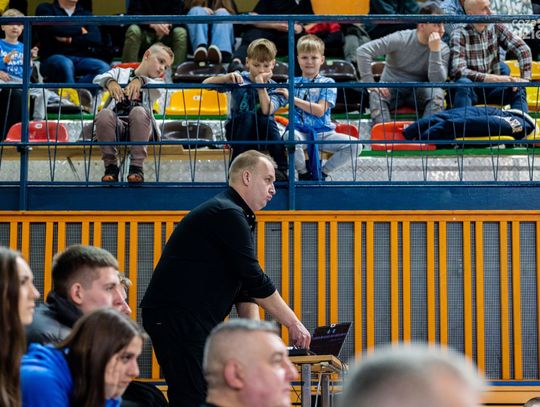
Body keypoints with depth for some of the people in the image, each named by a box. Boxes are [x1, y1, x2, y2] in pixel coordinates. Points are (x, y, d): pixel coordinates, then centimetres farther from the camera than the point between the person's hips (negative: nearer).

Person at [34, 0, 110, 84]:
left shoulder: (86, 14, 19)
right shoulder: (45, 9, 11)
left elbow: (96, 39, 2)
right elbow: (53, 28, -11)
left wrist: (71, 40, -11)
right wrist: (80, 30, 3)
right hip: (53, 58, -3)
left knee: (104, 68, -28)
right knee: (65, 64, -38)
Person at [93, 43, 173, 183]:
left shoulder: (157, 82, 23)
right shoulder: (121, 73, 23)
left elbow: (158, 89, -5)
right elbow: (97, 79, 2)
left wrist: (140, 80, -27)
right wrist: (109, 82, -23)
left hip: (139, 128, 0)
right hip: (117, 126, 0)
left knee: (139, 111, -32)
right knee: (104, 113, -32)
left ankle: (136, 167, -25)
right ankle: (111, 166, -18)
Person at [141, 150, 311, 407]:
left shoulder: (236, 217, 21)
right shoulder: (227, 214, -12)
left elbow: (245, 284, 19)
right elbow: (255, 280, -15)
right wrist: (293, 323, -8)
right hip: (176, 317, -11)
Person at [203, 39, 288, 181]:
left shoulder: (273, 88, -2)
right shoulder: (239, 80, -3)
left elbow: (266, 110, -23)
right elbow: (206, 83, -12)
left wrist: (261, 85, -21)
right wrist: (228, 77, -28)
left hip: (263, 134, 1)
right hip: (237, 131, -1)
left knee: (265, 119, -32)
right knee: (248, 116, -32)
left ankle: (281, 169, -28)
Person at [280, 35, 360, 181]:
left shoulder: (328, 83, 6)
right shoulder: (292, 82, 14)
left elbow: (320, 110, -9)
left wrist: (292, 98, -14)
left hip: (323, 133, 1)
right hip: (300, 131, -1)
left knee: (354, 145, -22)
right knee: (290, 135, -38)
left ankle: (322, 173, 0)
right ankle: (304, 174, -11)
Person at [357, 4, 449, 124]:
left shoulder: (443, 49, -7)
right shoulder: (401, 39, -14)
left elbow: (437, 81, -20)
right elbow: (363, 51, -19)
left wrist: (435, 50, -28)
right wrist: (370, 84, -23)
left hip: (419, 91, 2)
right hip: (392, 88, -1)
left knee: (437, 93, -31)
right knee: (376, 95, -35)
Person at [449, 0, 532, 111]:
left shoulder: (496, 28, -1)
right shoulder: (459, 35, -14)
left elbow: (523, 49, 0)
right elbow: (459, 71, -25)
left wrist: (525, 78, -15)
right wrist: (496, 79, -31)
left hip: (491, 88, 4)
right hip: (468, 90, -4)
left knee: (518, 89, -22)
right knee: (463, 83, -35)